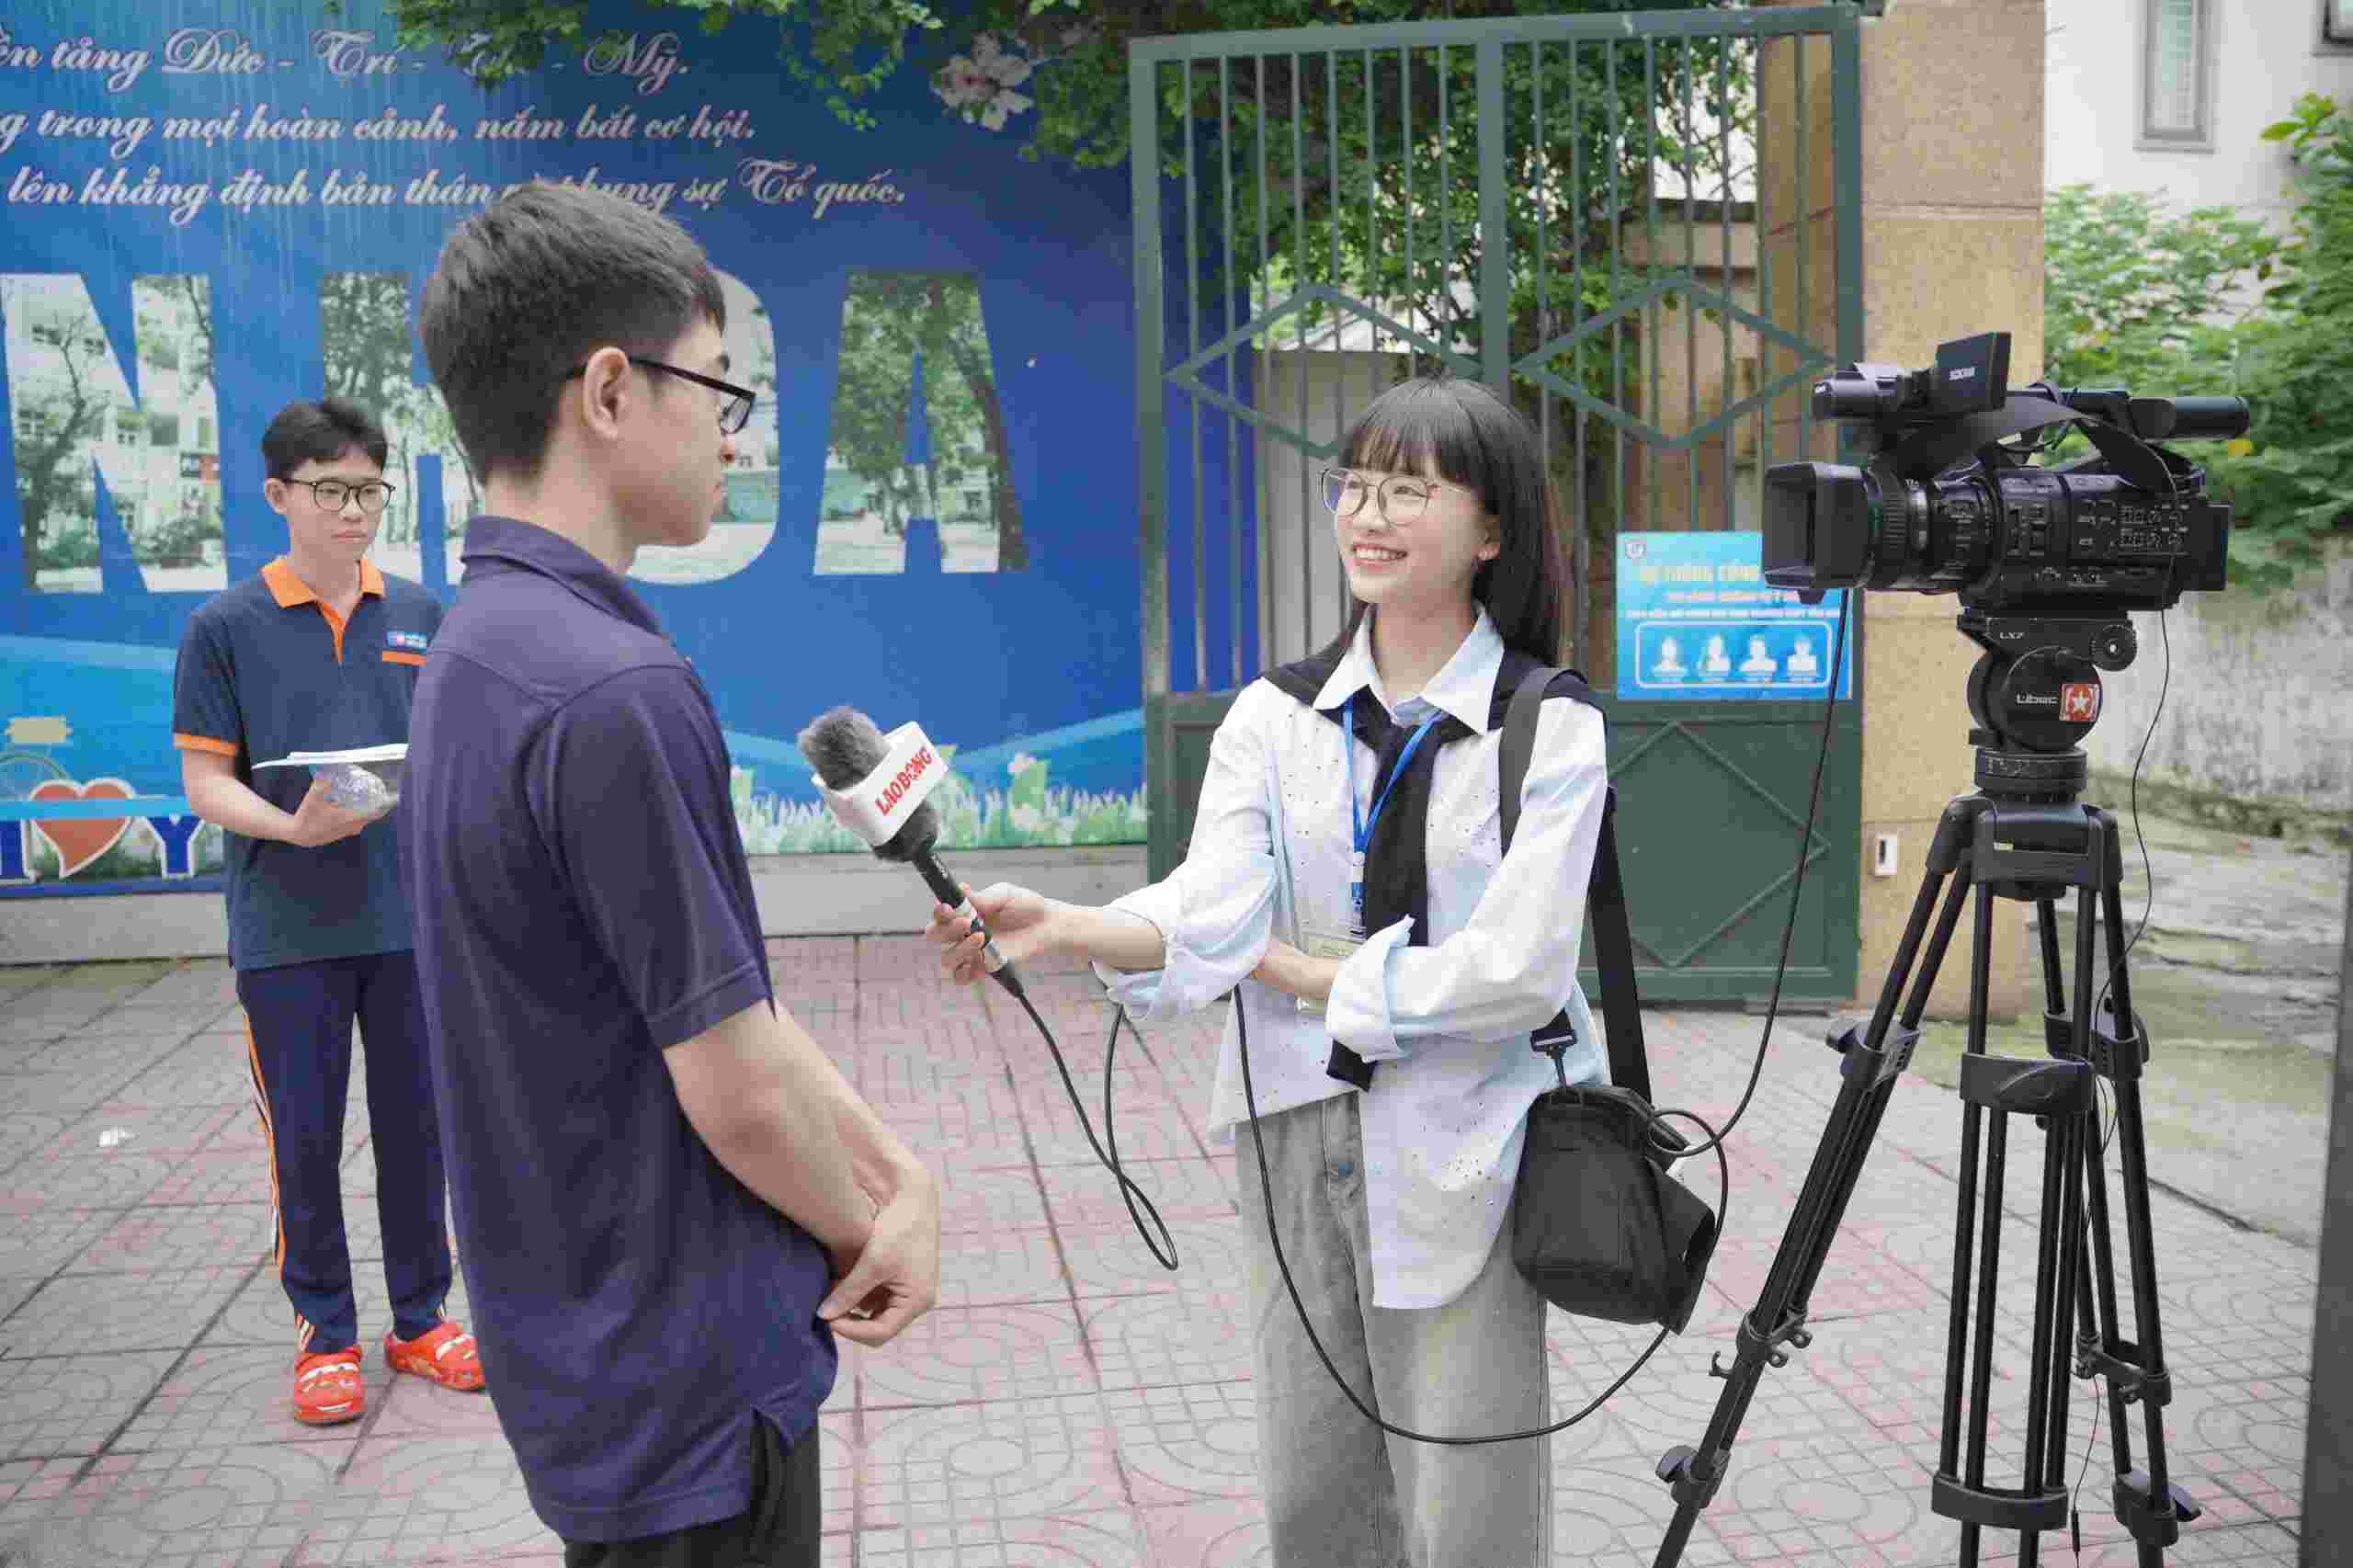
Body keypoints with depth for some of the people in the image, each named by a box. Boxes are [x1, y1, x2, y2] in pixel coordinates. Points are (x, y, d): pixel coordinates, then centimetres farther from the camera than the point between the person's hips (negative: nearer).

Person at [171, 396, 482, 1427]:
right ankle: (325, 1334, 23)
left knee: (415, 1128, 11)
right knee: (305, 1140, 7)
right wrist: (295, 828, -22)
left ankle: (420, 1318, 27)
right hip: (287, 928, -2)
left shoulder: (419, 616, 5)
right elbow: (204, 780, -5)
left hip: (410, 917, 3)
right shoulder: (226, 627, -3)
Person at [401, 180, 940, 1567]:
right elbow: (736, 1082, -22)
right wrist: (867, 1237, -3)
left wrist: (898, 1172, 3)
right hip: (688, 1388, -9)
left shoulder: (483, 655, 4)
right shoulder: (616, 692, -27)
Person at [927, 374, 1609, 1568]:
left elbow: (1514, 968, -16)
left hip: (1461, 1160, -3)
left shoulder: (1552, 729, -6)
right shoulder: (1273, 717, 3)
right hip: (1297, 1145, 3)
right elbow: (1206, 919, -11)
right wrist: (1060, 926, -29)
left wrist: (1297, 968, -11)